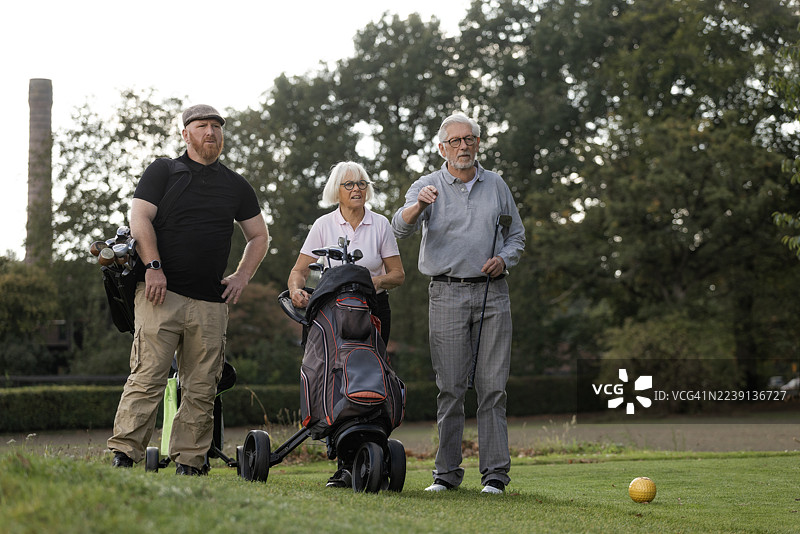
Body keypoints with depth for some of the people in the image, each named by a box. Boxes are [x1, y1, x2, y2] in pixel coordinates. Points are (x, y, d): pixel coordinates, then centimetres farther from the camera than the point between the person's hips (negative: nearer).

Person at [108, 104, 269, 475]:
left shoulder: (236, 185, 18)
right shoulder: (163, 171, 8)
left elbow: (258, 236, 26)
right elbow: (139, 217, -2)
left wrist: (242, 276, 12)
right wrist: (153, 266, -14)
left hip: (211, 304, 4)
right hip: (161, 292, -4)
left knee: (201, 388, 1)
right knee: (147, 377, -12)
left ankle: (189, 464, 5)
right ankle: (123, 455, -11)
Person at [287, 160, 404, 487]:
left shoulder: (380, 225, 5)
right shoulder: (323, 226, 3)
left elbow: (398, 274, 5)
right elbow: (299, 270, 0)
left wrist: (377, 280, -16)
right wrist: (296, 288, -22)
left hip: (374, 309, 0)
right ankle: (345, 463, -3)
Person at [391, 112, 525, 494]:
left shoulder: (496, 185, 13)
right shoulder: (428, 187, 4)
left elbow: (516, 236, 20)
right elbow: (401, 228, -14)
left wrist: (503, 259, -1)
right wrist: (417, 206, -36)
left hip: (492, 293, 2)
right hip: (446, 294, -2)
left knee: (492, 386, -2)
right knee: (450, 388, -2)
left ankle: (495, 472, 1)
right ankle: (447, 472, 4)